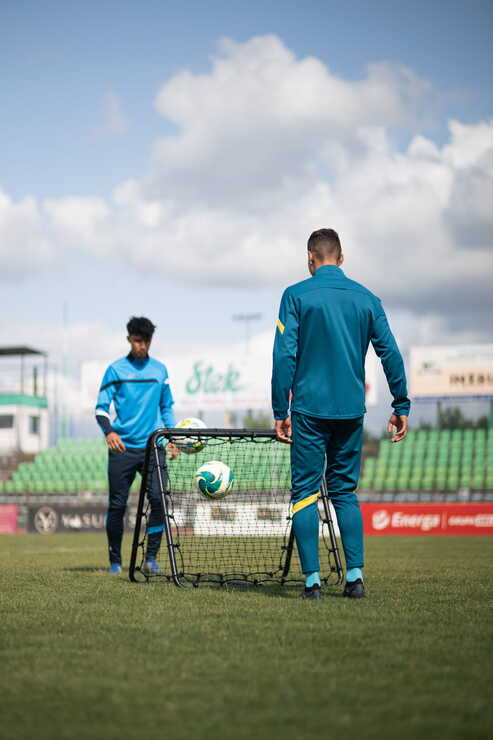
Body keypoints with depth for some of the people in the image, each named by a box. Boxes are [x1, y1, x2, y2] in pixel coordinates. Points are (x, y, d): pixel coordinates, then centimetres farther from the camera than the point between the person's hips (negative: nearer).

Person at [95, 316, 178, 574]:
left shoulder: (159, 369, 13)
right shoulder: (116, 369, 4)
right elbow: (101, 406, 0)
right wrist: (109, 431, -17)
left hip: (153, 446, 2)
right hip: (123, 447, -2)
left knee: (159, 499, -12)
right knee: (117, 504, 0)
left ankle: (151, 558, -5)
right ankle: (115, 560, 12)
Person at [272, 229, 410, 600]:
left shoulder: (296, 296, -3)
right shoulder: (366, 298, 7)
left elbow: (284, 356, -8)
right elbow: (391, 353, 5)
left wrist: (280, 411, -4)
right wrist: (401, 406, 10)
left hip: (310, 409, -3)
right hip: (352, 411, 3)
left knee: (305, 493, 2)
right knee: (345, 491, 14)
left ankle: (312, 579, -3)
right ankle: (355, 574, 4)